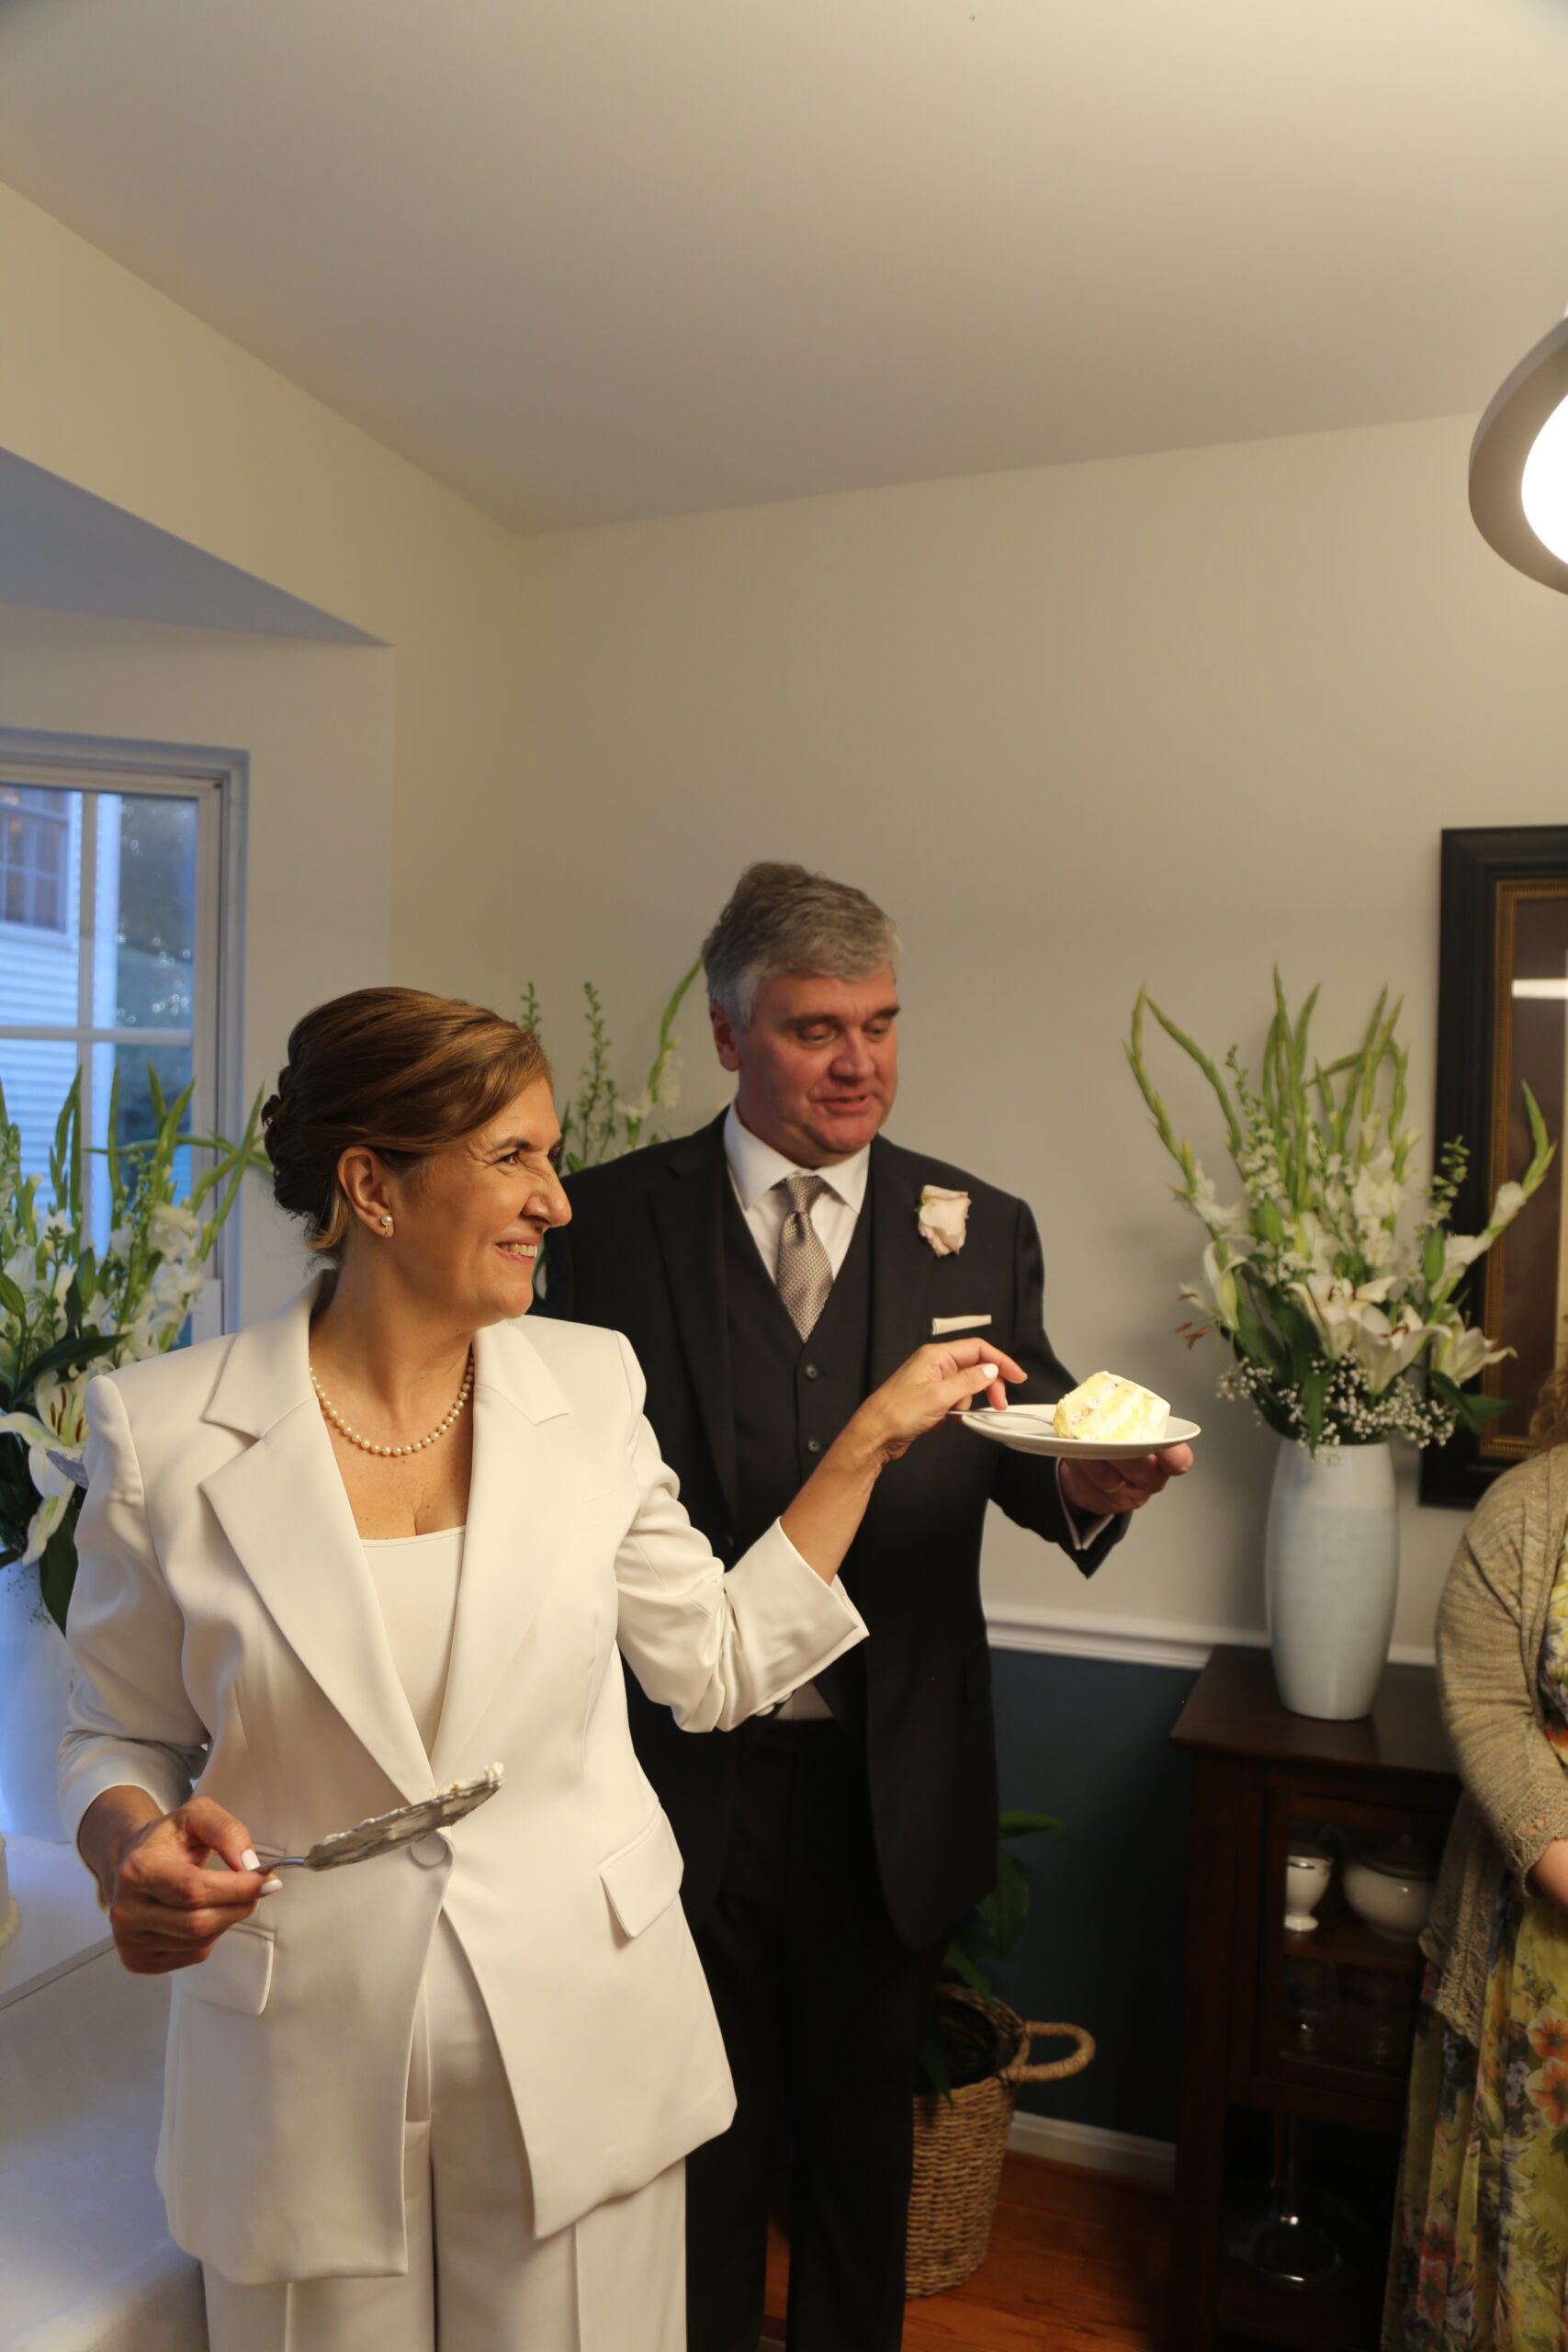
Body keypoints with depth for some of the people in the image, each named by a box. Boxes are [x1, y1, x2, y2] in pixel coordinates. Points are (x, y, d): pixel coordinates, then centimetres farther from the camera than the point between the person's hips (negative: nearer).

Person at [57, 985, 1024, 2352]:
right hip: (313, 2079, -1)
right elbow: (122, 1737, 1)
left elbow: (716, 1662, 2)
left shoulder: (590, 1386, -5)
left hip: (585, 2046, 2)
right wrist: (137, 1841, -20)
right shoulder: (164, 1430, -11)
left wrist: (872, 1437, -1)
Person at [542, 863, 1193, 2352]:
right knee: (705, 2126, 21)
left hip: (892, 1784, 1)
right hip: (689, 1768, -1)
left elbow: (1027, 1452, -3)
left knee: (862, 2120, 23)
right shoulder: (614, 1216, -6)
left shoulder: (980, 1231, -1)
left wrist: (1087, 1482, -26)